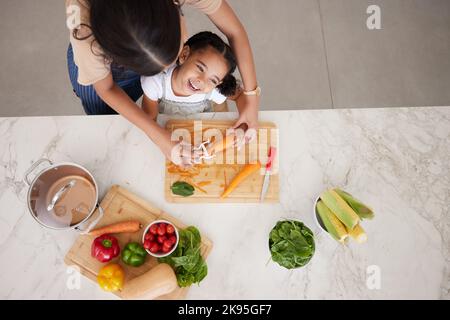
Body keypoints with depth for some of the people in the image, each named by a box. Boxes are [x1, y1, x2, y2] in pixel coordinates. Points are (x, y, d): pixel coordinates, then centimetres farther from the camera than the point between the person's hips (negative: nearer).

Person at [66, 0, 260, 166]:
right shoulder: (84, 25, -47)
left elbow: (235, 31, -26)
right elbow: (106, 89, -26)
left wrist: (251, 95, -25)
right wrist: (160, 138, -28)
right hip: (94, 57, -1)